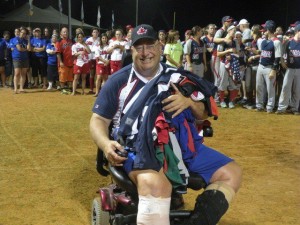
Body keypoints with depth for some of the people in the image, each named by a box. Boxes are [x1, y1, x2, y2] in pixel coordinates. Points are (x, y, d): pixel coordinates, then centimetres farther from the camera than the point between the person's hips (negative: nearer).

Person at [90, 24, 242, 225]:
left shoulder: (177, 77, 12)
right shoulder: (119, 81, 6)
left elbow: (204, 114, 8)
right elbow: (99, 119, 5)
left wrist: (189, 101, -16)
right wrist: (106, 144, -17)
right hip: (139, 147, -5)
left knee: (232, 173, -8)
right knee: (155, 184, -39)